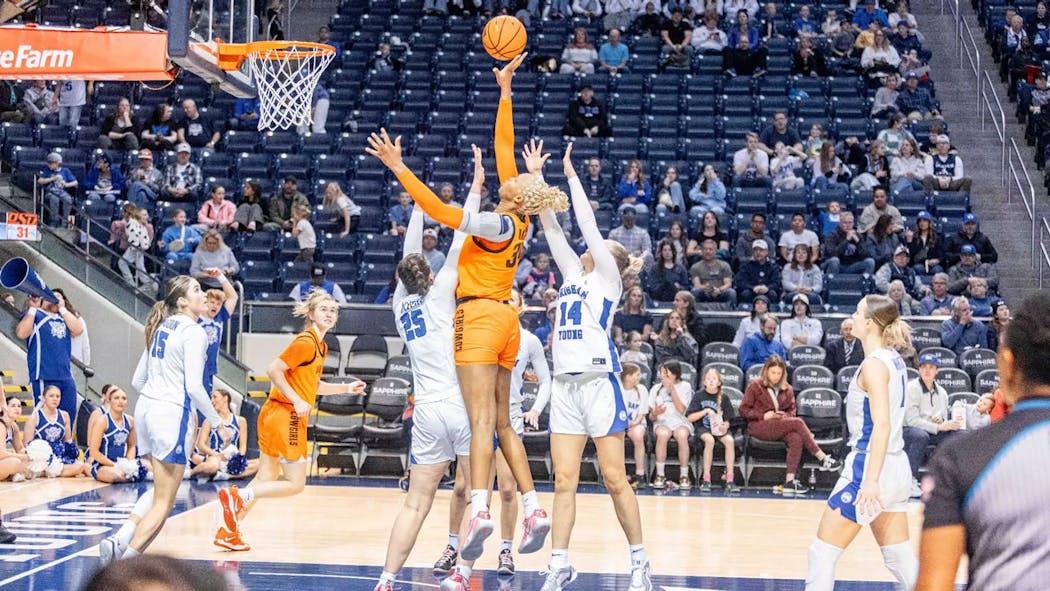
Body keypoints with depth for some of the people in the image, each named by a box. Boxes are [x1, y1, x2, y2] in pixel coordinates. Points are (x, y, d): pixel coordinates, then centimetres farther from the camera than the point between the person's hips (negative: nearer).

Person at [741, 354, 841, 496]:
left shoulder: (787, 389, 15)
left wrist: (785, 416, -3)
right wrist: (763, 415, -14)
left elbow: (792, 411, 22)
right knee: (798, 423, -26)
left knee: (796, 438, -32)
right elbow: (743, 410, 0)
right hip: (759, 427, -5)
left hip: (780, 428, 5)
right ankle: (823, 459, -23)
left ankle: (790, 481, -38)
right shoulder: (755, 386, 3)